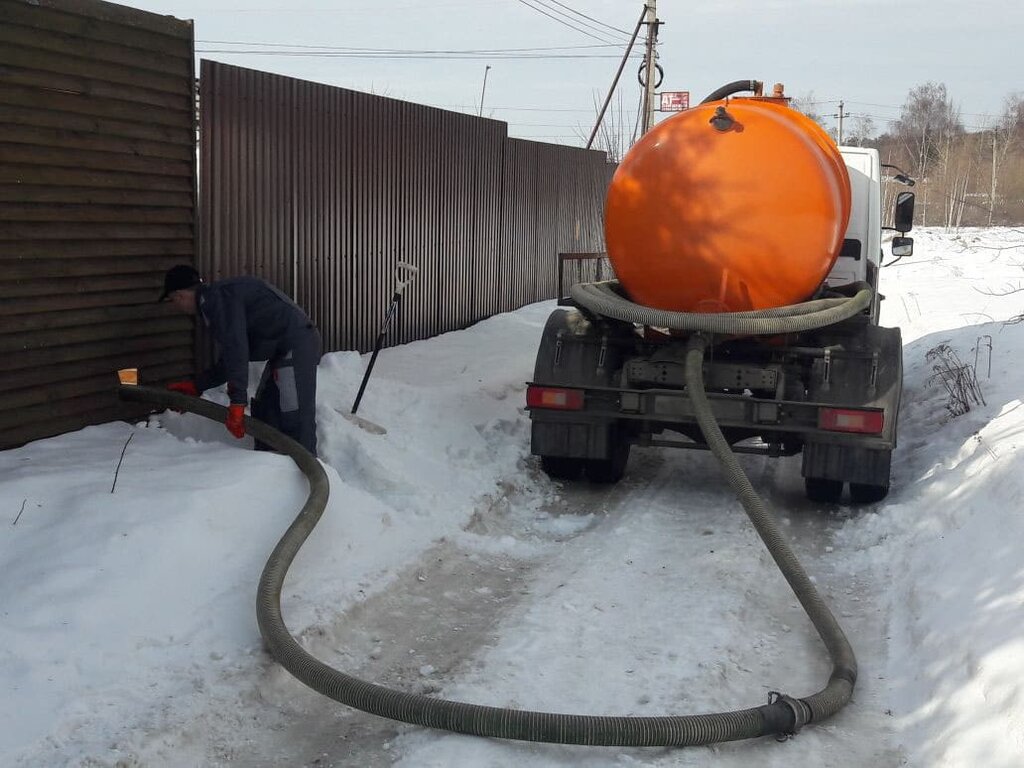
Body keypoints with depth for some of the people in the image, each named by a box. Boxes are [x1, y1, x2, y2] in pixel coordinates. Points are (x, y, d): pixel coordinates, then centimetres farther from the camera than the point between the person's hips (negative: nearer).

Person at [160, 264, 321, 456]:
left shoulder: (216, 298, -14)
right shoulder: (217, 298, 20)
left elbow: (236, 349, -24)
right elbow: (229, 361, 26)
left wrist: (237, 401, -26)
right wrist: (195, 386, 25)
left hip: (297, 345, -11)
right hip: (283, 351, 11)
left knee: (295, 421, -14)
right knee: (263, 415, 18)